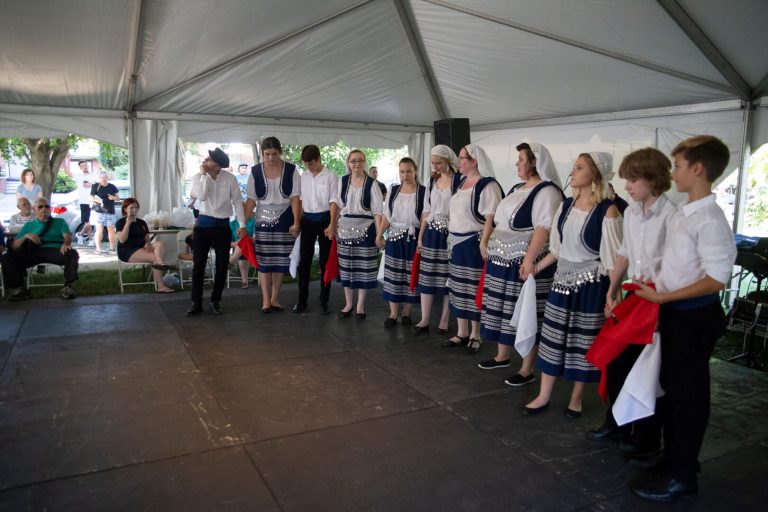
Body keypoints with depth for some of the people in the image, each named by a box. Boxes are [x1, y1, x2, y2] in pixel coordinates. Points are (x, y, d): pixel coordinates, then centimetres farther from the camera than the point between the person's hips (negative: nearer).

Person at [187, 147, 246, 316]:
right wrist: (203, 175, -17)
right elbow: (201, 196, -19)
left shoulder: (230, 178, -5)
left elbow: (237, 201, -2)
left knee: (222, 266, 5)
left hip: (222, 225, 0)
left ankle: (215, 302, 19)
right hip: (203, 224, 0)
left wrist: (242, 224, -6)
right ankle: (196, 303, 10)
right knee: (198, 265, 1)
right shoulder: (198, 178, -1)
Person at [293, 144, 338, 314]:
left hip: (324, 219, -3)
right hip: (307, 220, 4)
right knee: (304, 260, 5)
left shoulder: (331, 176, -6)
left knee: (325, 261, 4)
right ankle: (302, 299, 14)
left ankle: (324, 301, 14)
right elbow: (301, 200, 11)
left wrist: (332, 225, -18)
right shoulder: (303, 176, 7)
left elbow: (334, 202, -9)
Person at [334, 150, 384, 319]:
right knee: (346, 267, 9)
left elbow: (377, 210, -6)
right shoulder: (343, 181, 4)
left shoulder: (371, 183, -5)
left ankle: (360, 305, 16)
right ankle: (348, 304, 23)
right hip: (345, 229, 3)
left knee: (363, 267, 3)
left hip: (365, 229, -3)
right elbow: (338, 206, 8)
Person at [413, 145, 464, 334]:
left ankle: (444, 320, 15)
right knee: (426, 276, 4)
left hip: (450, 233, -5)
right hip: (431, 233, 5)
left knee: (447, 277, 3)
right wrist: (420, 236, 11)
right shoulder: (432, 180, 11)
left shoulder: (459, 180, -7)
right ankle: (424, 319, 12)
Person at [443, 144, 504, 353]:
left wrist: (484, 243, -24)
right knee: (458, 289, 12)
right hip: (457, 244, 9)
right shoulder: (463, 183, 14)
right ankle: (462, 333, 24)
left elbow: (490, 218, -18)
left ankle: (475, 336, 13)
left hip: (474, 244, -8)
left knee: (474, 291, 0)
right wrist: (452, 239, 17)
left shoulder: (487, 185, -12)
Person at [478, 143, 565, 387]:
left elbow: (544, 229, -24)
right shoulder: (517, 188, 16)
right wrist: (489, 244, 20)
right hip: (503, 260, 9)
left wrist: (529, 259, -31)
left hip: (524, 263, -9)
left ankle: (527, 370, 11)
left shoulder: (547, 191, -13)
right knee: (503, 311, 17)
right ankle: (502, 356, 33)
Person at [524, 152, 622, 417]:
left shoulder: (608, 210, -13)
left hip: (590, 284, -5)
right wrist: (536, 268, 14)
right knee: (553, 339, 10)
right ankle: (543, 396, 22)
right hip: (563, 279, 5)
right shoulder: (566, 205, 4)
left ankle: (576, 397, 26)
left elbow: (613, 258, -12)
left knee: (583, 343, 8)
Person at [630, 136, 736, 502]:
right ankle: (674, 457, 37)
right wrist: (659, 301, 11)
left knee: (688, 395, 5)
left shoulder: (709, 220, -20)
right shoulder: (682, 213, 7)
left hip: (694, 317, -9)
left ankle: (682, 476, 21)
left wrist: (662, 297, -21)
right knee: (672, 388, 19)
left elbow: (716, 279, -23)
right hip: (674, 313, 9)